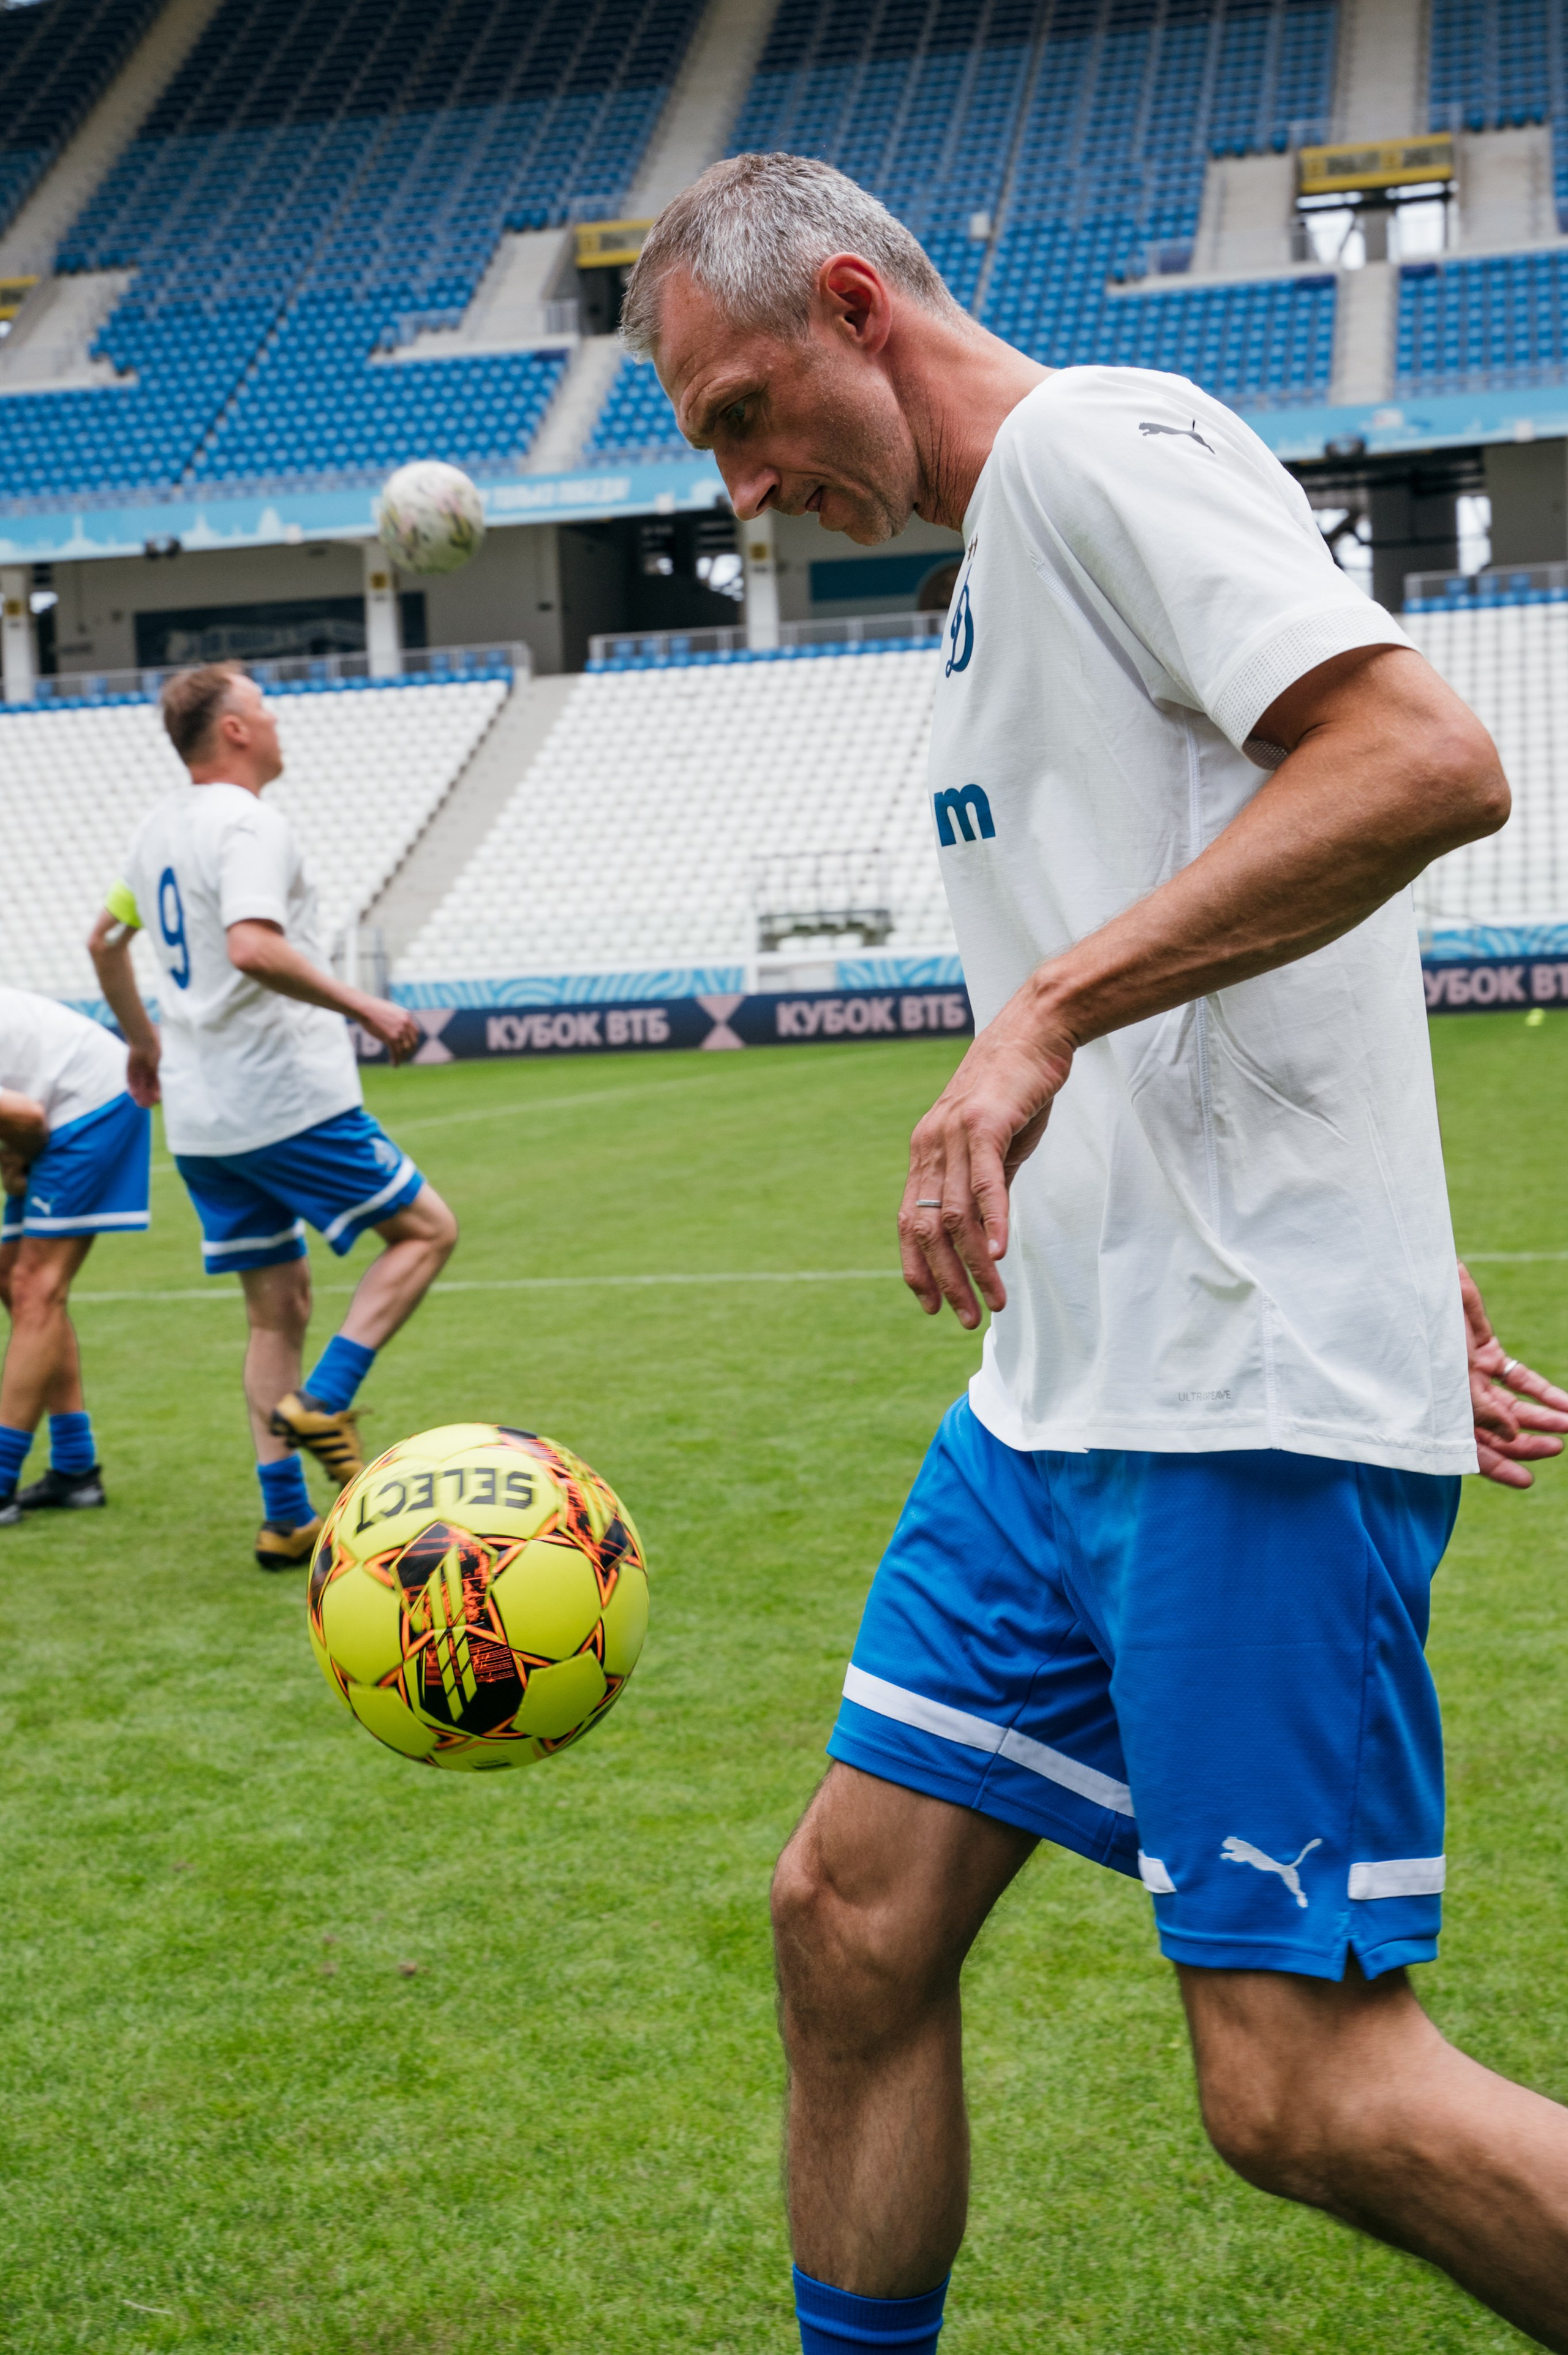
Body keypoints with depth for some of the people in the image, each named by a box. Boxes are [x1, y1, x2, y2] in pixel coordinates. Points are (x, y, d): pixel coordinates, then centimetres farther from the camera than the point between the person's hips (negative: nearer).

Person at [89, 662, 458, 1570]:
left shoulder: (161, 828, 15)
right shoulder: (250, 823, -14)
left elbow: (105, 940, 28)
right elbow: (252, 948, -29)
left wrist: (144, 1041, 39)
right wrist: (362, 1006, -21)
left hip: (199, 1119, 9)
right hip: (286, 1101, -9)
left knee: (278, 1305, 14)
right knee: (428, 1229, 5)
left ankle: (287, 1519, 12)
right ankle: (322, 1401, -8)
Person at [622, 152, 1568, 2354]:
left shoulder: (1099, 441, -6)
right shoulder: (1002, 577, 23)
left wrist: (1045, 1009, -25)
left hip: (1256, 1409, -10)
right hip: (1062, 1401, 10)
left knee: (1308, 2087, -7)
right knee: (853, 1918, 9)